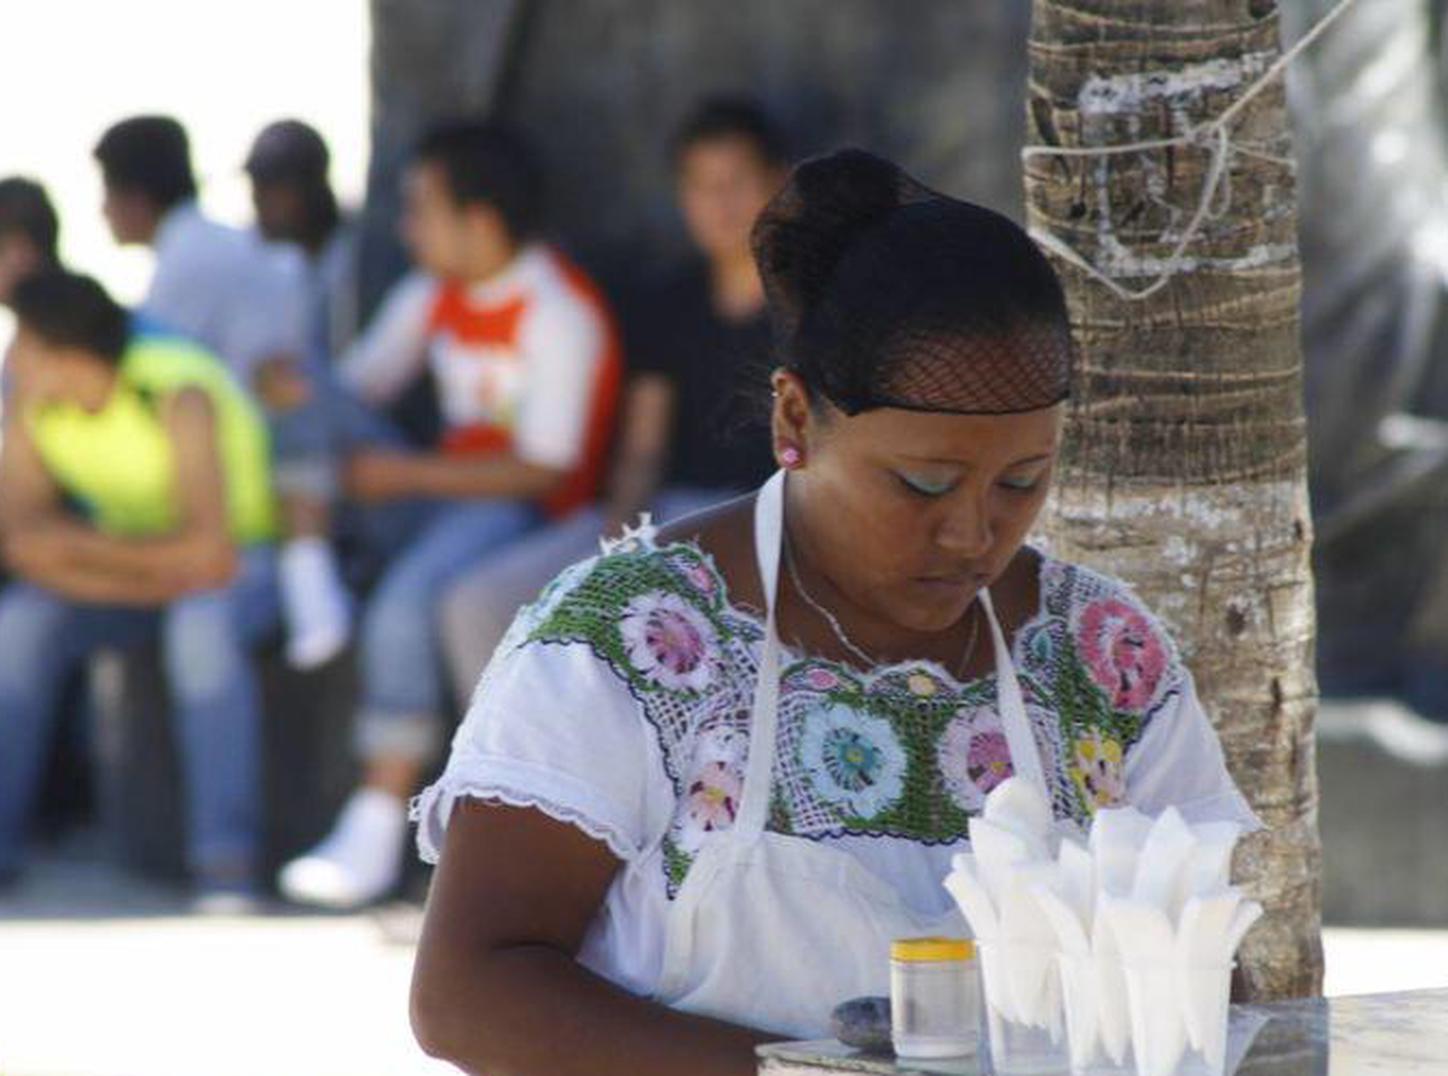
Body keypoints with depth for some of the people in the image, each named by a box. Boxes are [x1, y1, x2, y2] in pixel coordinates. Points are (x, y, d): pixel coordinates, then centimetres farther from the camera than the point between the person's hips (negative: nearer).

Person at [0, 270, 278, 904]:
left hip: (244, 557, -5)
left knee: (201, 624, -38)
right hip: (136, 571, 5)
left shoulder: (178, 395, -28)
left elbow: (209, 555, -33)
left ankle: (227, 865, -37)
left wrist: (85, 550, -22)